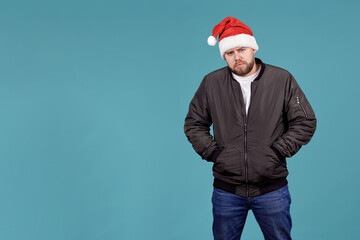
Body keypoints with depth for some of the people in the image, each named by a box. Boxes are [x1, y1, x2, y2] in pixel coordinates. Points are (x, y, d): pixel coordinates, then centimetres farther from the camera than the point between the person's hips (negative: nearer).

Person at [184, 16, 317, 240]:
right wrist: (212, 152, -2)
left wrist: (278, 151, -7)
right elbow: (193, 124, 11)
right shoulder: (211, 83, 2)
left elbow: (306, 122, 2)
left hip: (272, 190, -1)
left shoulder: (282, 79, -1)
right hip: (226, 190, 1)